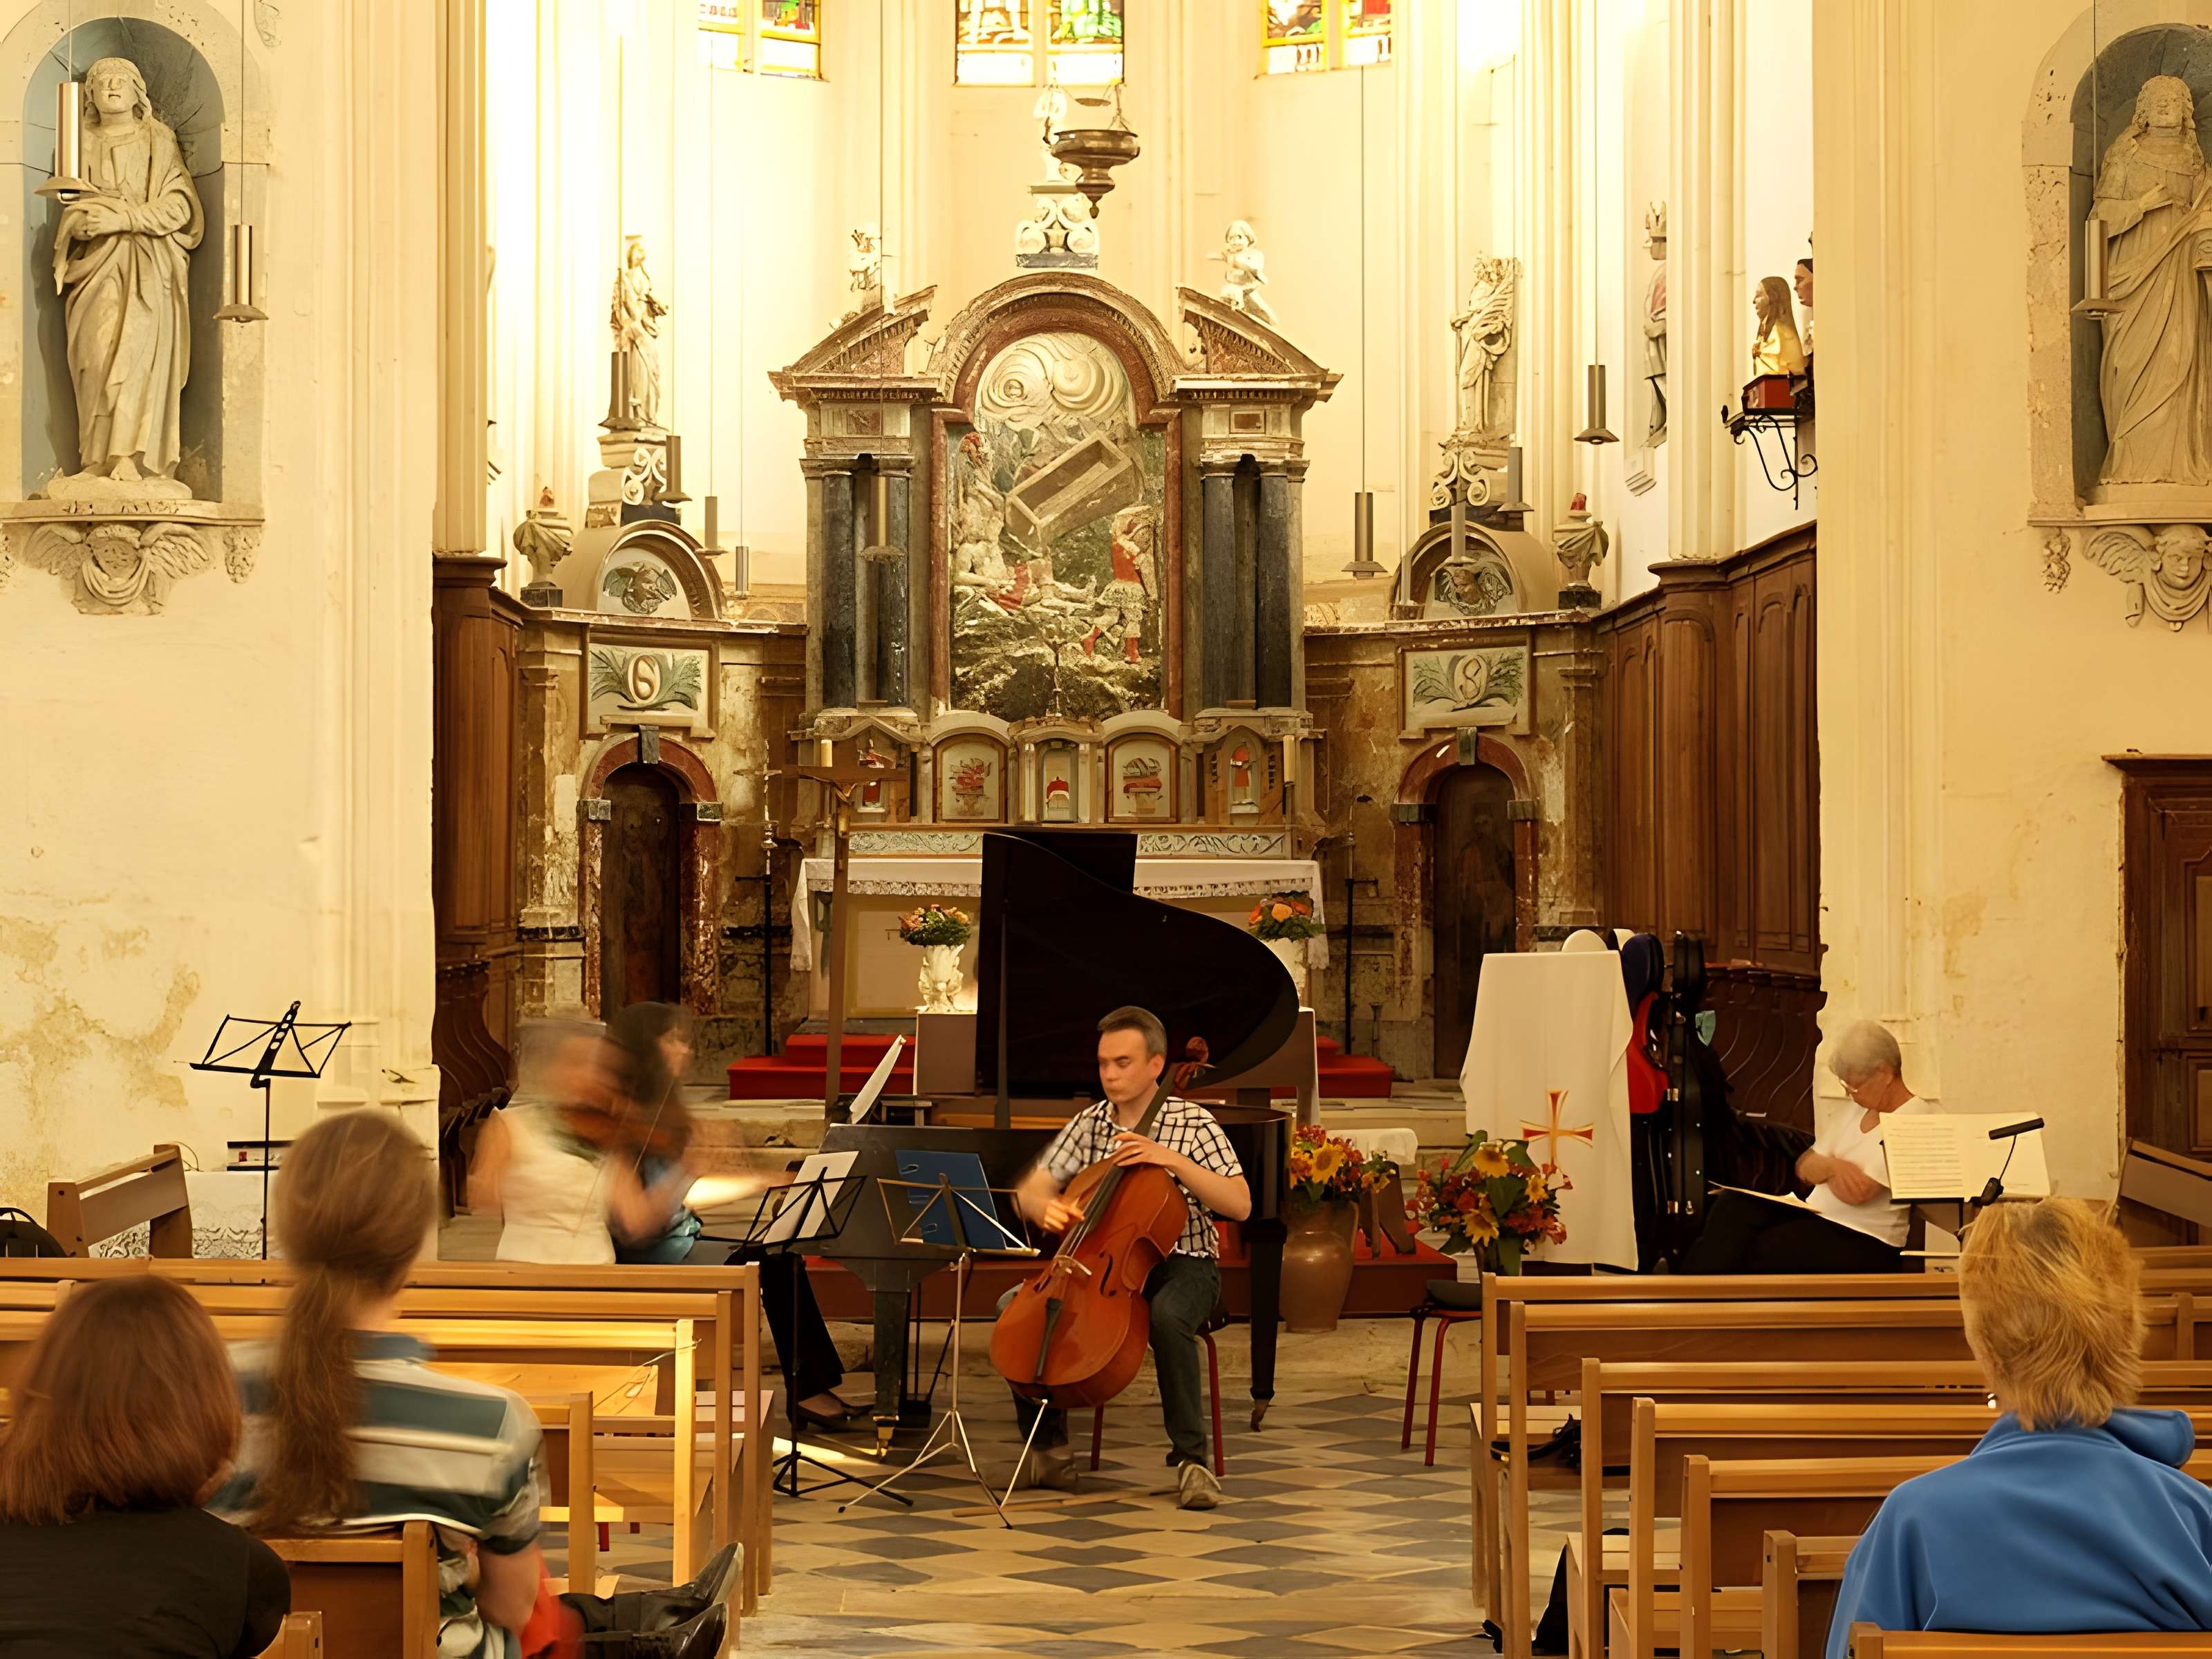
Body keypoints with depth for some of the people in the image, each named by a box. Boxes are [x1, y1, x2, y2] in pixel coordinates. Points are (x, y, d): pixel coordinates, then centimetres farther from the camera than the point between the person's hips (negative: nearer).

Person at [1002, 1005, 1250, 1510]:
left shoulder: (1193, 1124, -4)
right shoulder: (1088, 1125, 7)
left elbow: (1240, 1205, -13)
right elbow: (1030, 1189, 1)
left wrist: (1173, 1160, -23)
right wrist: (1046, 1207, -24)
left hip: (1181, 1265, -4)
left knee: (1167, 1316, -40)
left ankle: (1190, 1457, -24)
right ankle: (1049, 1449, -6)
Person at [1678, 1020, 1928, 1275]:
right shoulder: (1857, 1109, 14)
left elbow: (1858, 1193, -20)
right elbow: (1804, 1168, 13)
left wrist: (1826, 1168, 2)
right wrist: (1834, 1168, -11)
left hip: (1865, 1244, -8)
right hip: (1816, 1216, 8)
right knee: (1733, 1208, -17)